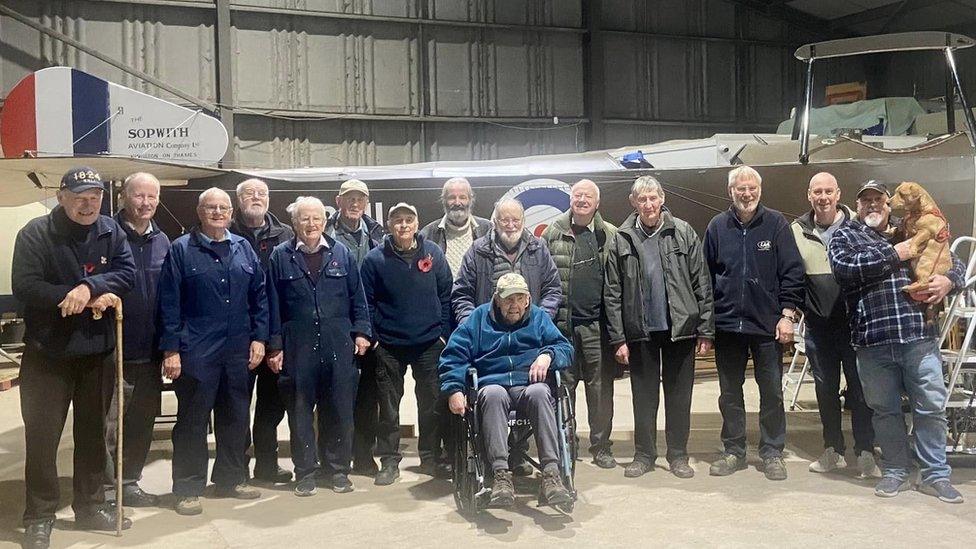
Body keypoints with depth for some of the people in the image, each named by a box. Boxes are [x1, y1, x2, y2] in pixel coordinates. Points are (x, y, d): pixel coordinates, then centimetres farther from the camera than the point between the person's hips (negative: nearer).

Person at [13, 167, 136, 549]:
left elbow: (127, 273, -8)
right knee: (42, 435, 2)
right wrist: (93, 298, -21)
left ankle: (90, 506, 27)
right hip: (47, 352, -3)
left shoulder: (111, 232, 1)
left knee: (93, 432, 13)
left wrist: (88, 287, -26)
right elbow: (25, 286, -18)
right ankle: (40, 517, 15)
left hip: (98, 351, 4)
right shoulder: (36, 234, -9)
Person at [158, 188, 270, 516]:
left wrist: (259, 337, 3)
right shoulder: (182, 249, -2)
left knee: (236, 417, 13)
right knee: (192, 420, 3)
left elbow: (259, 295, 11)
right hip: (196, 351, -4)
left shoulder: (243, 249, 10)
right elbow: (169, 303, -6)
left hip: (239, 352, 4)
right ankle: (188, 488, 14)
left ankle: (231, 479, 27)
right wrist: (170, 350, -10)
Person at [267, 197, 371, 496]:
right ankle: (305, 472, 18)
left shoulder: (341, 253, 7)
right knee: (300, 410, 6)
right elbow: (273, 304, 3)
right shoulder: (280, 256, 3)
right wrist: (275, 346, -1)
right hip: (297, 345, -1)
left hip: (338, 344, 1)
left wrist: (360, 332, 0)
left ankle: (339, 469, 19)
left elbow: (357, 296, 8)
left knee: (340, 408, 6)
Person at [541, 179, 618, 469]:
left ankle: (601, 446, 17)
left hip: (597, 323, 0)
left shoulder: (611, 235, 5)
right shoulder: (553, 233, 6)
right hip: (562, 322, 0)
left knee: (600, 387, 5)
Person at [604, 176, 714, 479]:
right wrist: (618, 338, -4)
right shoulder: (621, 240, 0)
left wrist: (705, 329, -4)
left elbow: (702, 284, 0)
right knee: (644, 395, 9)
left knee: (679, 396, 8)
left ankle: (678, 455, 21)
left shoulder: (683, 233, 0)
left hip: (680, 327, 0)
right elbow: (612, 294, 0)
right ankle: (644, 454, 22)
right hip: (640, 330, 0)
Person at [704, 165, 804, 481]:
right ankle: (734, 451, 23)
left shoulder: (776, 224, -1)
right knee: (729, 393, 10)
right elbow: (707, 276, 7)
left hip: (767, 325, -2)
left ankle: (772, 453, 20)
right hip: (727, 325, 2)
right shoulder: (717, 227, 4)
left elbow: (792, 272, -2)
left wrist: (787, 314, -8)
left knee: (772, 392, 7)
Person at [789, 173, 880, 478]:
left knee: (860, 387, 3)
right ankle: (833, 450, 24)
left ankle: (865, 453, 13)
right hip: (818, 324, 2)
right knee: (825, 389, 11)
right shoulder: (797, 231, 4)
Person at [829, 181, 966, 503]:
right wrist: (894, 254, -9)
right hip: (872, 340, -1)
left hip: (919, 335, 2)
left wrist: (949, 280, 0)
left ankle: (936, 475, 16)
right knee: (885, 411, 10)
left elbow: (955, 263, 23)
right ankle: (896, 472, 23)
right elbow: (845, 266, -11)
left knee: (931, 407, 4)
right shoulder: (844, 236, 11)